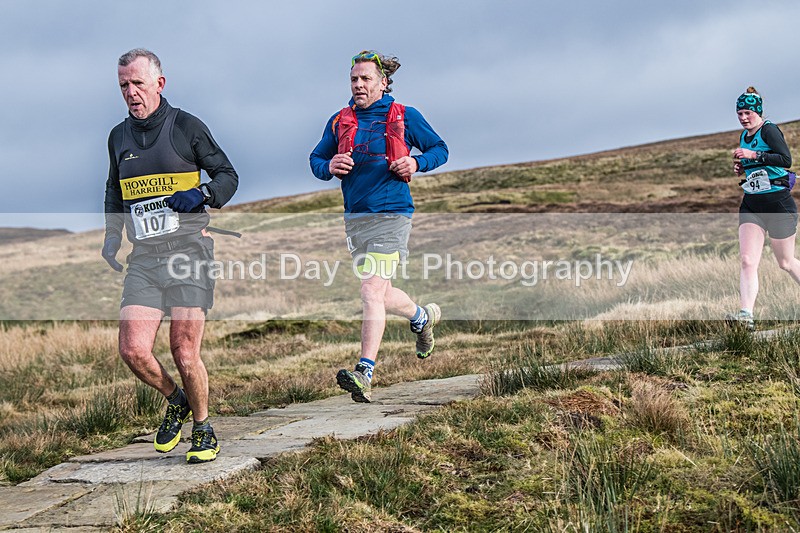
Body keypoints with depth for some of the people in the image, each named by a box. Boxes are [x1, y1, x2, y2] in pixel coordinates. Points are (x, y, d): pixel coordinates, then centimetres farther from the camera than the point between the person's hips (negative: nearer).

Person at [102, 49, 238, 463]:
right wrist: (112, 235, 16)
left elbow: (228, 175, 6)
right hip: (143, 258, 4)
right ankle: (176, 401, 20)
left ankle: (203, 431, 17)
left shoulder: (186, 127, 1)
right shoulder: (119, 137, 15)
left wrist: (203, 194, -14)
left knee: (184, 353, -6)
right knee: (133, 350, -9)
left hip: (188, 250, -4)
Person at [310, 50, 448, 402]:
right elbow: (316, 159, 18)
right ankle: (422, 317, 47)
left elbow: (440, 149, 11)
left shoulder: (405, 117, 1)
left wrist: (416, 163, -10)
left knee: (372, 291, -17)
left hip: (391, 215, -5)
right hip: (355, 218, 5)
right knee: (383, 295, 15)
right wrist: (329, 167, -5)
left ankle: (365, 374, -20)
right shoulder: (339, 122, 10)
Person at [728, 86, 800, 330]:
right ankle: (746, 315, -20)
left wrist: (754, 155, -25)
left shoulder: (769, 130, -11)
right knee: (747, 261, -11)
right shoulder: (744, 136, 14)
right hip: (751, 204, 7)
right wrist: (742, 167, 8)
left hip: (778, 203, -7)